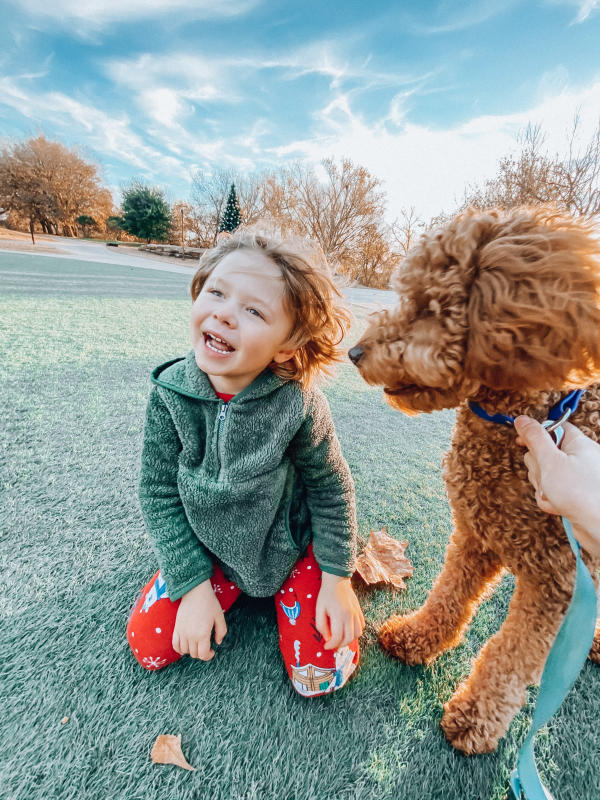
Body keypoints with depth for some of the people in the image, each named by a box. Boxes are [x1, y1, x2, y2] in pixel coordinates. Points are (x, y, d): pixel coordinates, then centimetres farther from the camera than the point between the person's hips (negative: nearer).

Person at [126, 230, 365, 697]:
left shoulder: (299, 404, -29)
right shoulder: (170, 392, -22)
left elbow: (331, 488, -12)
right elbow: (159, 492, -11)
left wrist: (337, 577, -7)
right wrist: (195, 583, -12)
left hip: (288, 545, -2)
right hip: (207, 548, 3)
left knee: (321, 675, -4)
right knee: (148, 645, 1)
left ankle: (283, 587, 24)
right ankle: (232, 585, 24)